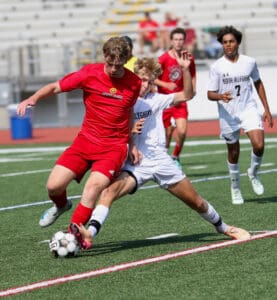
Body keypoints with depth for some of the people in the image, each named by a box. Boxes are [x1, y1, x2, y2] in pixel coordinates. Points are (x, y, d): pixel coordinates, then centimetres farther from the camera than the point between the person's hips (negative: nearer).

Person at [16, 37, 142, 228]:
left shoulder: (134, 83, -2)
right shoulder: (90, 74, -8)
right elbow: (55, 87, -2)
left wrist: (131, 144, 16)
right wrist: (33, 98, -21)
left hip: (114, 146, -1)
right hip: (86, 140, 1)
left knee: (94, 186, -26)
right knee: (54, 186, -8)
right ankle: (61, 205, 31)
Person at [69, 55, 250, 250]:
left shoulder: (155, 100, 8)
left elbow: (187, 95, 7)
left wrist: (185, 69, -6)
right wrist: (129, 130, -16)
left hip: (161, 160, 2)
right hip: (136, 165, -2)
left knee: (197, 202, 11)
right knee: (110, 191, -31)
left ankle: (224, 228, 36)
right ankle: (89, 234, -46)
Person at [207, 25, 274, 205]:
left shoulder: (250, 62, 0)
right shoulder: (217, 67, -5)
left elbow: (258, 83, 16)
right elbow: (210, 94, -3)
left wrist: (267, 109, 15)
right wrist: (221, 96, -26)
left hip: (249, 109, 1)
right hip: (228, 115, -1)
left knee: (259, 145, -19)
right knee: (233, 152, 7)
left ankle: (253, 174, 10)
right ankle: (235, 187, 29)